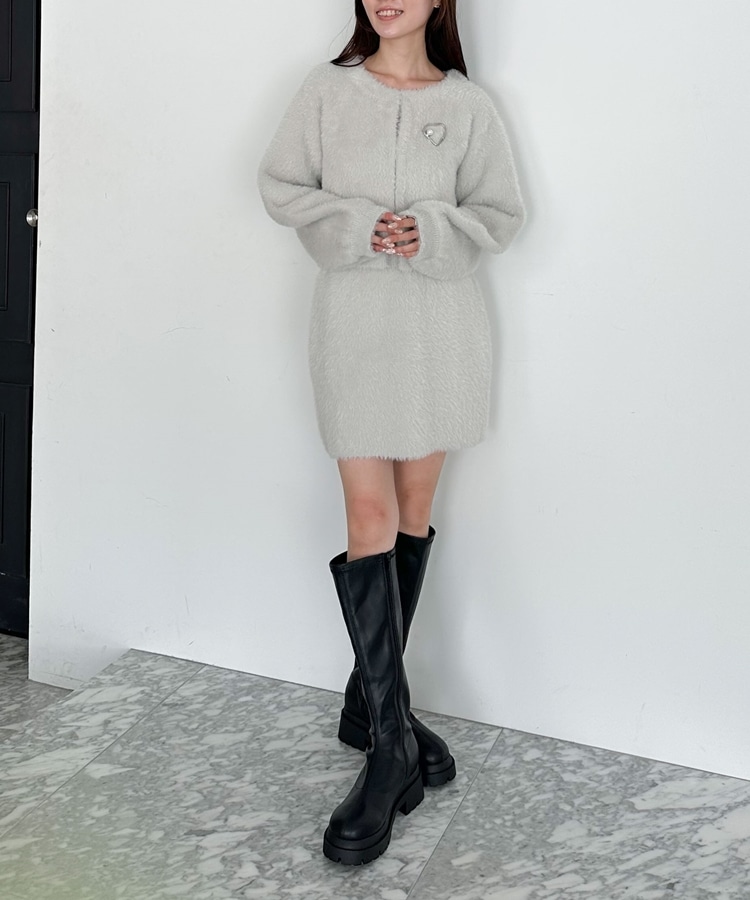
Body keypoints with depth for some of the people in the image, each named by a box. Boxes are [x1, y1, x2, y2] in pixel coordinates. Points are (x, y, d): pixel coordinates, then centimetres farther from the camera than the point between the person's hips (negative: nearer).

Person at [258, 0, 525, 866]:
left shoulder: (468, 105, 5)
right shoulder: (328, 89, 4)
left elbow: (501, 212, 7)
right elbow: (280, 185, 5)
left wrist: (431, 232, -13)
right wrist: (355, 226, -12)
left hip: (441, 323, 2)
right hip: (354, 319, -2)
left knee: (415, 510, 7)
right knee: (370, 521, -8)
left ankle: (370, 699, 24)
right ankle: (392, 742, -4)